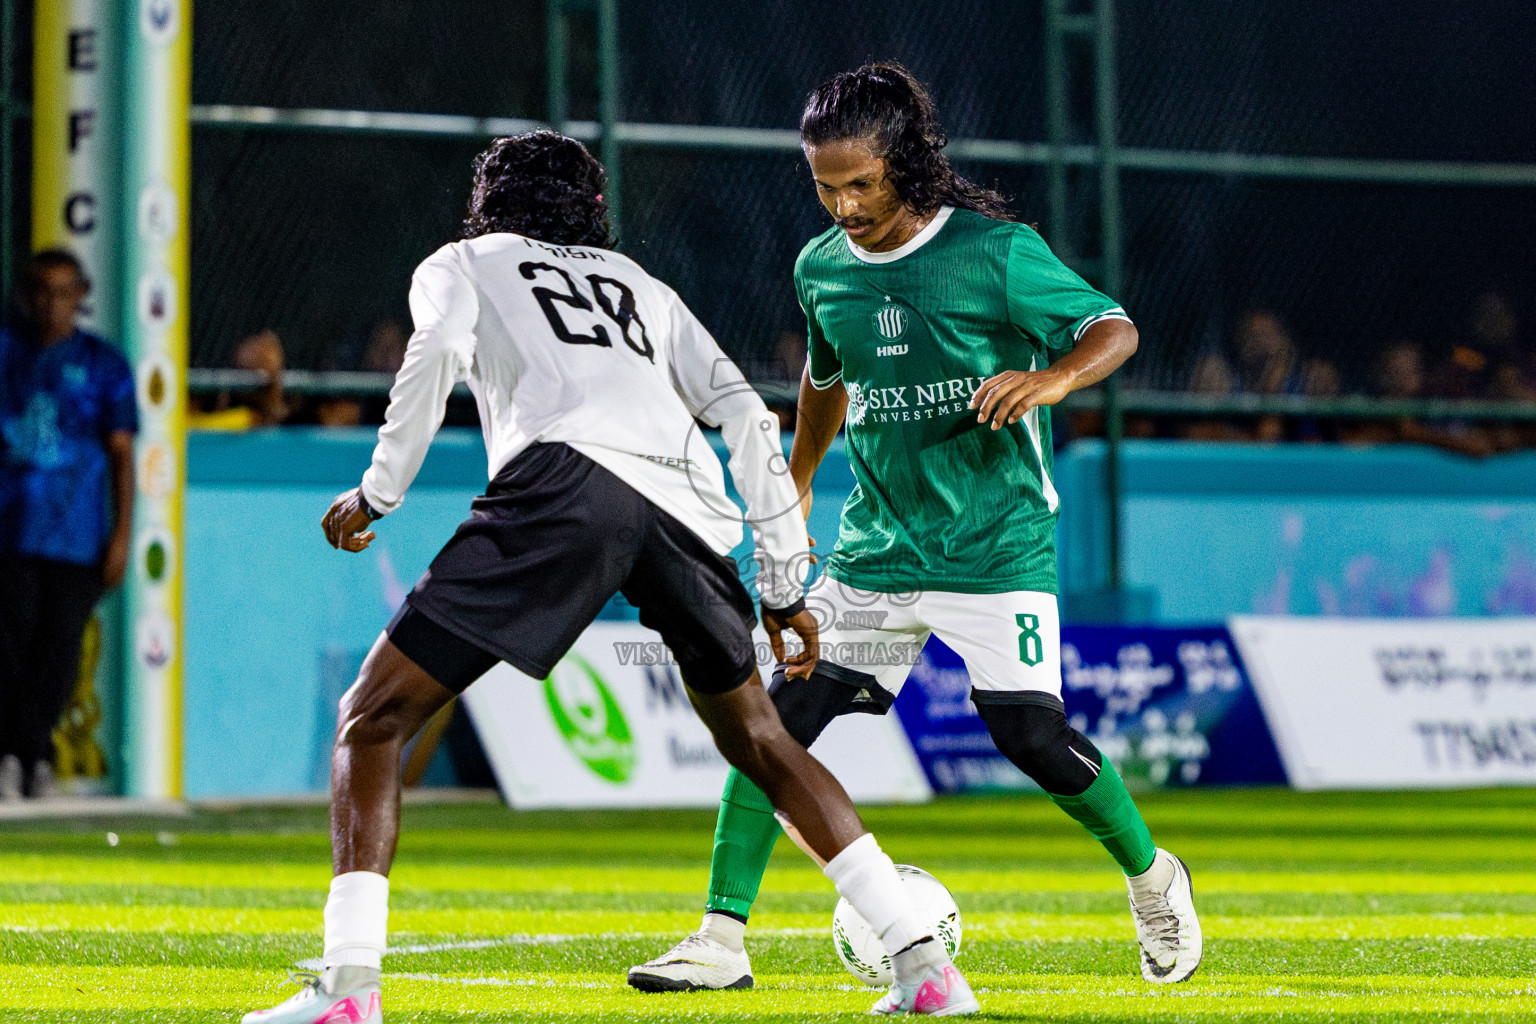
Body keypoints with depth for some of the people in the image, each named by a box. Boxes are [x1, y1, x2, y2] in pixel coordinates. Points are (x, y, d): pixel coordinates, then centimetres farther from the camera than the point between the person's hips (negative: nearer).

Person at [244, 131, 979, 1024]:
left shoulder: (463, 265, 28)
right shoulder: (642, 287, 38)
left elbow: (439, 352, 3)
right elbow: (747, 419, 27)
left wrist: (379, 492, 9)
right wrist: (786, 587, 28)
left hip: (566, 478, -4)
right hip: (687, 505, 4)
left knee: (374, 718, 0)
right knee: (759, 740, 24)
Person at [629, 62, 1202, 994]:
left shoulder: (996, 252, -11)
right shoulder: (822, 267, 6)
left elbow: (1115, 329, -9)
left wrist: (1053, 377, -28)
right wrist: (795, 484, 29)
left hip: (995, 545, -5)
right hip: (877, 549, 5)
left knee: (1030, 732, -14)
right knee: (779, 715, -6)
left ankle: (1152, 878, 14)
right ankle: (721, 941, -1)